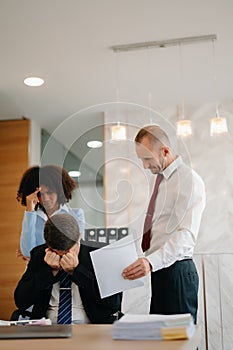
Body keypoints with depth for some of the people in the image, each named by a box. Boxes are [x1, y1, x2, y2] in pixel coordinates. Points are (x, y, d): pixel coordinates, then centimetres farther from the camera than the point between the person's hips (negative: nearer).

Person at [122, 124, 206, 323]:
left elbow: (187, 235, -23)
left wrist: (151, 262, -33)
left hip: (177, 272, -8)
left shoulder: (189, 179, -12)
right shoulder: (161, 180, 17)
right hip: (159, 270, 9)